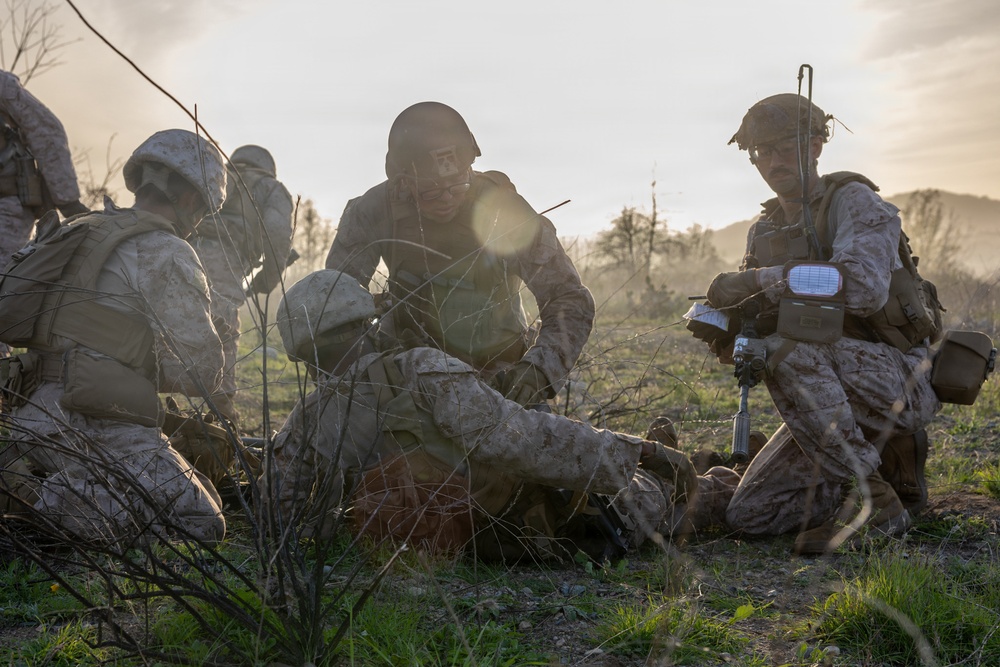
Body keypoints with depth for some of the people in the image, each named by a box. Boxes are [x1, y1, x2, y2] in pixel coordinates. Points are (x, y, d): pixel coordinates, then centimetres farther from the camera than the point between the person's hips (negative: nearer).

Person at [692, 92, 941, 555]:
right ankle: (882, 465, 14)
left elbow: (864, 285, -29)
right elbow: (751, 324, 11)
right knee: (750, 516, -5)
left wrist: (759, 280, -25)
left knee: (789, 346, -34)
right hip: (833, 403, 7)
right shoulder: (765, 231, 13)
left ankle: (875, 503, -23)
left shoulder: (853, 201, -9)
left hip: (900, 382, -7)